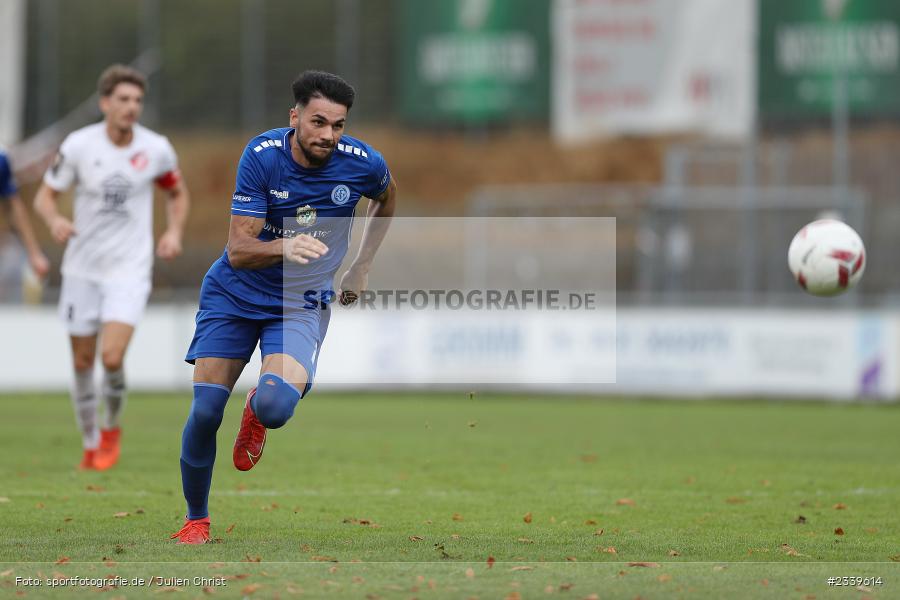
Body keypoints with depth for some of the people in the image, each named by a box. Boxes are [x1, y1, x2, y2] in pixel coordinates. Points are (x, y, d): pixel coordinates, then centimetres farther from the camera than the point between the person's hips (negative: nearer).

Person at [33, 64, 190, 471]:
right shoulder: (78, 145, -8)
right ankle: (91, 445, 26)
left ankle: (112, 429, 11)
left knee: (112, 358, -17)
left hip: (129, 269, -1)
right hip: (82, 267, 1)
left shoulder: (156, 149, -4)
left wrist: (174, 232, -3)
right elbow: (45, 196, -1)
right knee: (82, 362, 7)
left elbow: (178, 194, 15)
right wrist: (55, 221, -24)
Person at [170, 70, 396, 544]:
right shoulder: (262, 155, -17)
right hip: (234, 293, 0)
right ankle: (196, 518, 16)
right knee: (205, 411, -9)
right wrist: (285, 247, -40)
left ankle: (255, 413, 13)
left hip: (301, 304, 0)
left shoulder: (363, 164, -12)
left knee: (275, 406, -26)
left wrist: (361, 267, 16)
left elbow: (386, 196, 15)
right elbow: (238, 251, -20)